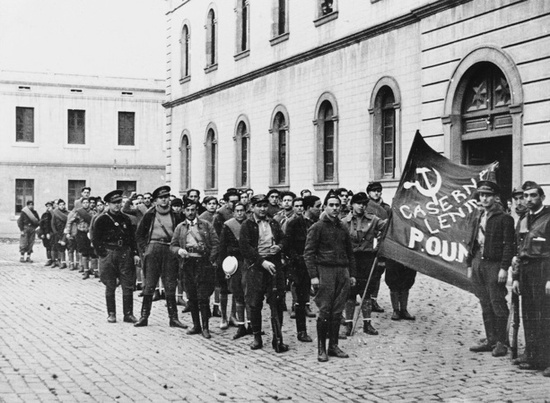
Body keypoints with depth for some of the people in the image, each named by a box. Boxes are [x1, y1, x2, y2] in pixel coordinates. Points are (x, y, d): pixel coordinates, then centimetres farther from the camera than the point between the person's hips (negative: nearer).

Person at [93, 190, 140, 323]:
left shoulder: (125, 218, 12)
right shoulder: (101, 219, -2)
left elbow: (132, 237, 15)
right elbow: (96, 239, -2)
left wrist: (135, 253, 6)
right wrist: (103, 254, -9)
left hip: (125, 254, 3)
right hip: (108, 254, -3)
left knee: (128, 286, 1)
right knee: (110, 286, 4)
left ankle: (128, 314, 7)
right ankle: (111, 314, 13)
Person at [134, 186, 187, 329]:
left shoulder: (175, 215, 9)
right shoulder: (150, 214, 5)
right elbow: (139, 234, 10)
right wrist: (144, 249, 0)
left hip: (170, 251, 1)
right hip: (153, 249, -1)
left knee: (170, 286, 2)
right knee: (149, 284, -2)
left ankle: (173, 318, 6)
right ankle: (144, 316, 4)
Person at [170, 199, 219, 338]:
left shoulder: (206, 225, 5)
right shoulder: (180, 227, 12)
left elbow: (215, 243, 3)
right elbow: (172, 245, 11)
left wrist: (211, 260, -6)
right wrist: (179, 250, -11)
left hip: (203, 264, -3)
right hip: (187, 264, 3)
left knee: (203, 297, -6)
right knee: (191, 297, 7)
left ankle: (205, 327, 1)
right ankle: (196, 325, 17)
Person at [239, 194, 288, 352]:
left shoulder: (273, 223, 13)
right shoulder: (247, 225, 0)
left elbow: (283, 238, 23)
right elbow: (245, 248, -8)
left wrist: (279, 246, -1)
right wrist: (262, 262, -15)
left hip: (274, 265, 3)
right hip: (255, 266, -3)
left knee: (277, 303, -1)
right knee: (254, 304, 2)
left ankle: (277, 339, 4)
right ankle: (257, 338, 15)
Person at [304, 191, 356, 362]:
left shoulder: (343, 228, 15)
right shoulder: (317, 227, -2)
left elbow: (350, 253, 21)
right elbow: (308, 253, -6)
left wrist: (352, 274, 14)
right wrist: (313, 276, -14)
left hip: (343, 272, 5)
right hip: (325, 271, -5)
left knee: (337, 312, 6)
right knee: (325, 311, -5)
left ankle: (333, 346, 14)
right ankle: (321, 349, 3)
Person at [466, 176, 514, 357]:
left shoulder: (504, 218, -6)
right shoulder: (479, 217, 15)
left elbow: (509, 245, -11)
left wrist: (504, 268, -16)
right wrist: (470, 265, 13)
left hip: (494, 265, -7)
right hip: (478, 264, 7)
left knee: (498, 305, -2)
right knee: (485, 306, 12)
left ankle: (502, 342, 6)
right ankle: (491, 340, 19)